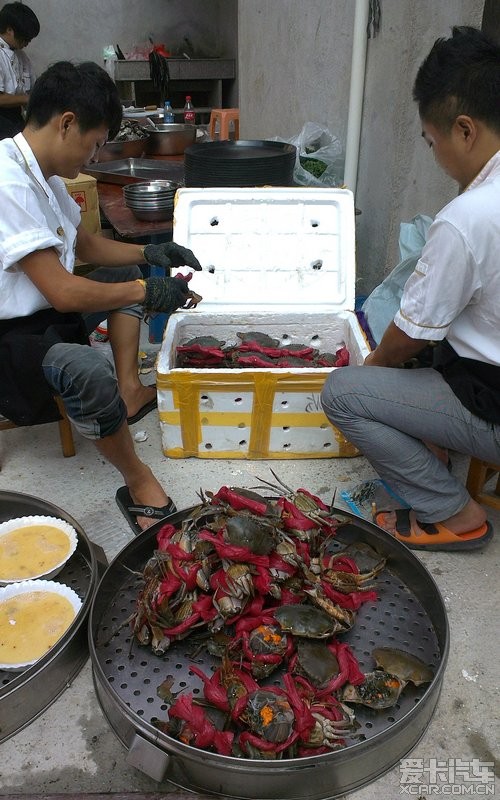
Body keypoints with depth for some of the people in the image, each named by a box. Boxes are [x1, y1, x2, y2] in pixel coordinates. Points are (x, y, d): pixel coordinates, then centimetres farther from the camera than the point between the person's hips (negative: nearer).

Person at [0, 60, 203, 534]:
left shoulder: (41, 174, 5)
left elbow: (83, 243, 19)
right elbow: (64, 292, -28)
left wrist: (150, 254, 5)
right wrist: (146, 292, -17)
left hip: (46, 315, 11)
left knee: (128, 273, 18)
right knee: (88, 369, -39)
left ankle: (128, 392, 6)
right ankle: (138, 485, -17)